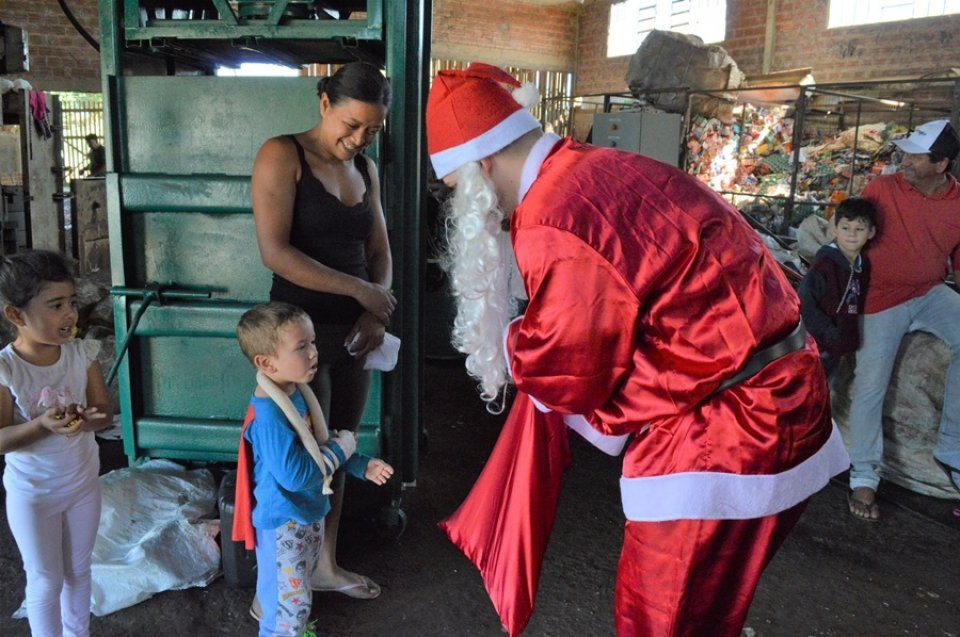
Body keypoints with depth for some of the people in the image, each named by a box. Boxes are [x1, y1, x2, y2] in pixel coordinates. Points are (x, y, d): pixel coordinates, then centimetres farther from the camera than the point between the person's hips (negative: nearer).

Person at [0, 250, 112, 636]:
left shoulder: (82, 353, -13)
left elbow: (106, 411, -6)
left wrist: (87, 418, -28)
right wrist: (43, 425, -36)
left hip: (84, 483, 4)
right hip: (33, 495, -3)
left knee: (79, 570, 22)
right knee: (45, 581, 14)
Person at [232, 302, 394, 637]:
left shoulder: (296, 393, -1)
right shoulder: (269, 416, -32)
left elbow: (320, 443, 13)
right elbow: (294, 475, -33)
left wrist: (361, 465, 4)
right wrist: (341, 448, -21)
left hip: (308, 512, 9)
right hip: (283, 523, -9)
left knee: (296, 593, 28)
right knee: (289, 598, 7)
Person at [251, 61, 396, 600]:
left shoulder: (367, 169, 10)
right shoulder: (282, 155, -9)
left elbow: (380, 252, 14)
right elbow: (275, 251, -19)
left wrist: (377, 310, -4)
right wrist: (357, 289, -19)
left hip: (353, 333, 6)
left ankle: (326, 565, 33)